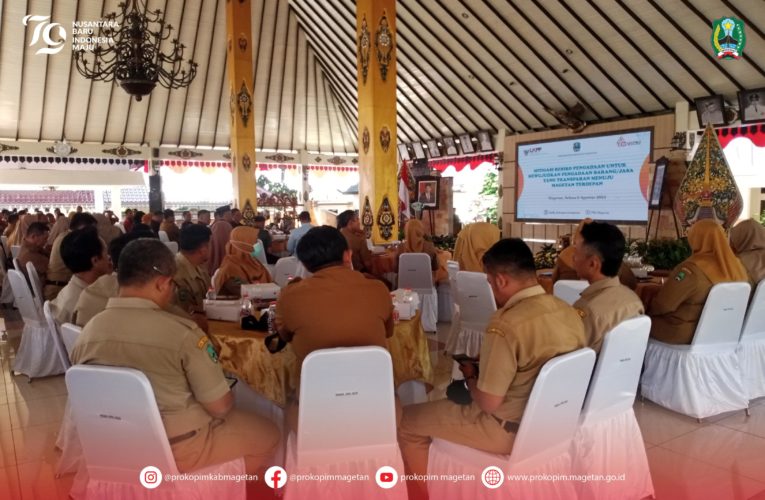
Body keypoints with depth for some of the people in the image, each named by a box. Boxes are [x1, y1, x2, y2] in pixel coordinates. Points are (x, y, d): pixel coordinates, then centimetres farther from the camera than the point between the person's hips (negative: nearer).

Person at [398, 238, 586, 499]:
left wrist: (470, 374, -3)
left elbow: (488, 402, -23)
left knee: (408, 421, 5)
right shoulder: (569, 311, -5)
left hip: (512, 429, -8)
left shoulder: (506, 325, -29)